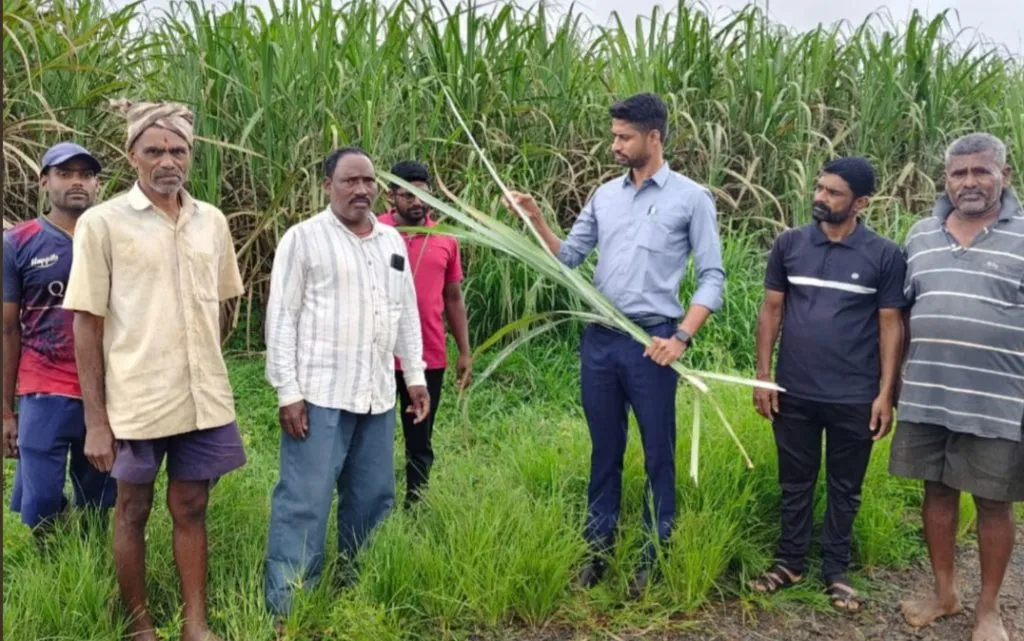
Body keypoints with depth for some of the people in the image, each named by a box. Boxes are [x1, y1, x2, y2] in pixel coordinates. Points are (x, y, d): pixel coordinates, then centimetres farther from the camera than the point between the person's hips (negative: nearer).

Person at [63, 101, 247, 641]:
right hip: (135, 401, -3)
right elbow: (86, 323, -7)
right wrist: (95, 419, -9)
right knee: (132, 513, 11)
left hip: (204, 399, 4)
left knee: (191, 510, 12)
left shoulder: (212, 221, 5)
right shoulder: (102, 222, -7)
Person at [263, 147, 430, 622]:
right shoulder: (304, 237, -5)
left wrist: (415, 376, 15)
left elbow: (407, 312, 19)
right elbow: (281, 317, -7)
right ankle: (286, 606, 5)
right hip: (320, 395, -6)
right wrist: (288, 391, -12)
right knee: (304, 502, -4)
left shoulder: (392, 240, 13)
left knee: (373, 499, 13)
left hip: (378, 395, 6)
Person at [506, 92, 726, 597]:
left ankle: (653, 557, 18)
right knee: (604, 449, 13)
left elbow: (712, 277, -5)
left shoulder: (691, 198, -3)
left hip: (651, 342, -4)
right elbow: (568, 258, 10)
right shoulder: (605, 195, 10)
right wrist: (536, 220, -5)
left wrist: (682, 337, -14)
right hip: (599, 339, 4)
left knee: (657, 453, 6)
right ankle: (599, 547, 25)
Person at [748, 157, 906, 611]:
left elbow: (891, 325, -2)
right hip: (794, 393, 2)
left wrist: (886, 393, -6)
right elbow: (771, 310, 4)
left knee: (845, 488, 12)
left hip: (854, 398, -1)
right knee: (795, 483, 14)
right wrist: (763, 376, -1)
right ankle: (790, 563, 28)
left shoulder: (884, 255, -5)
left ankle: (836, 572, 26)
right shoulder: (789, 244, 0)